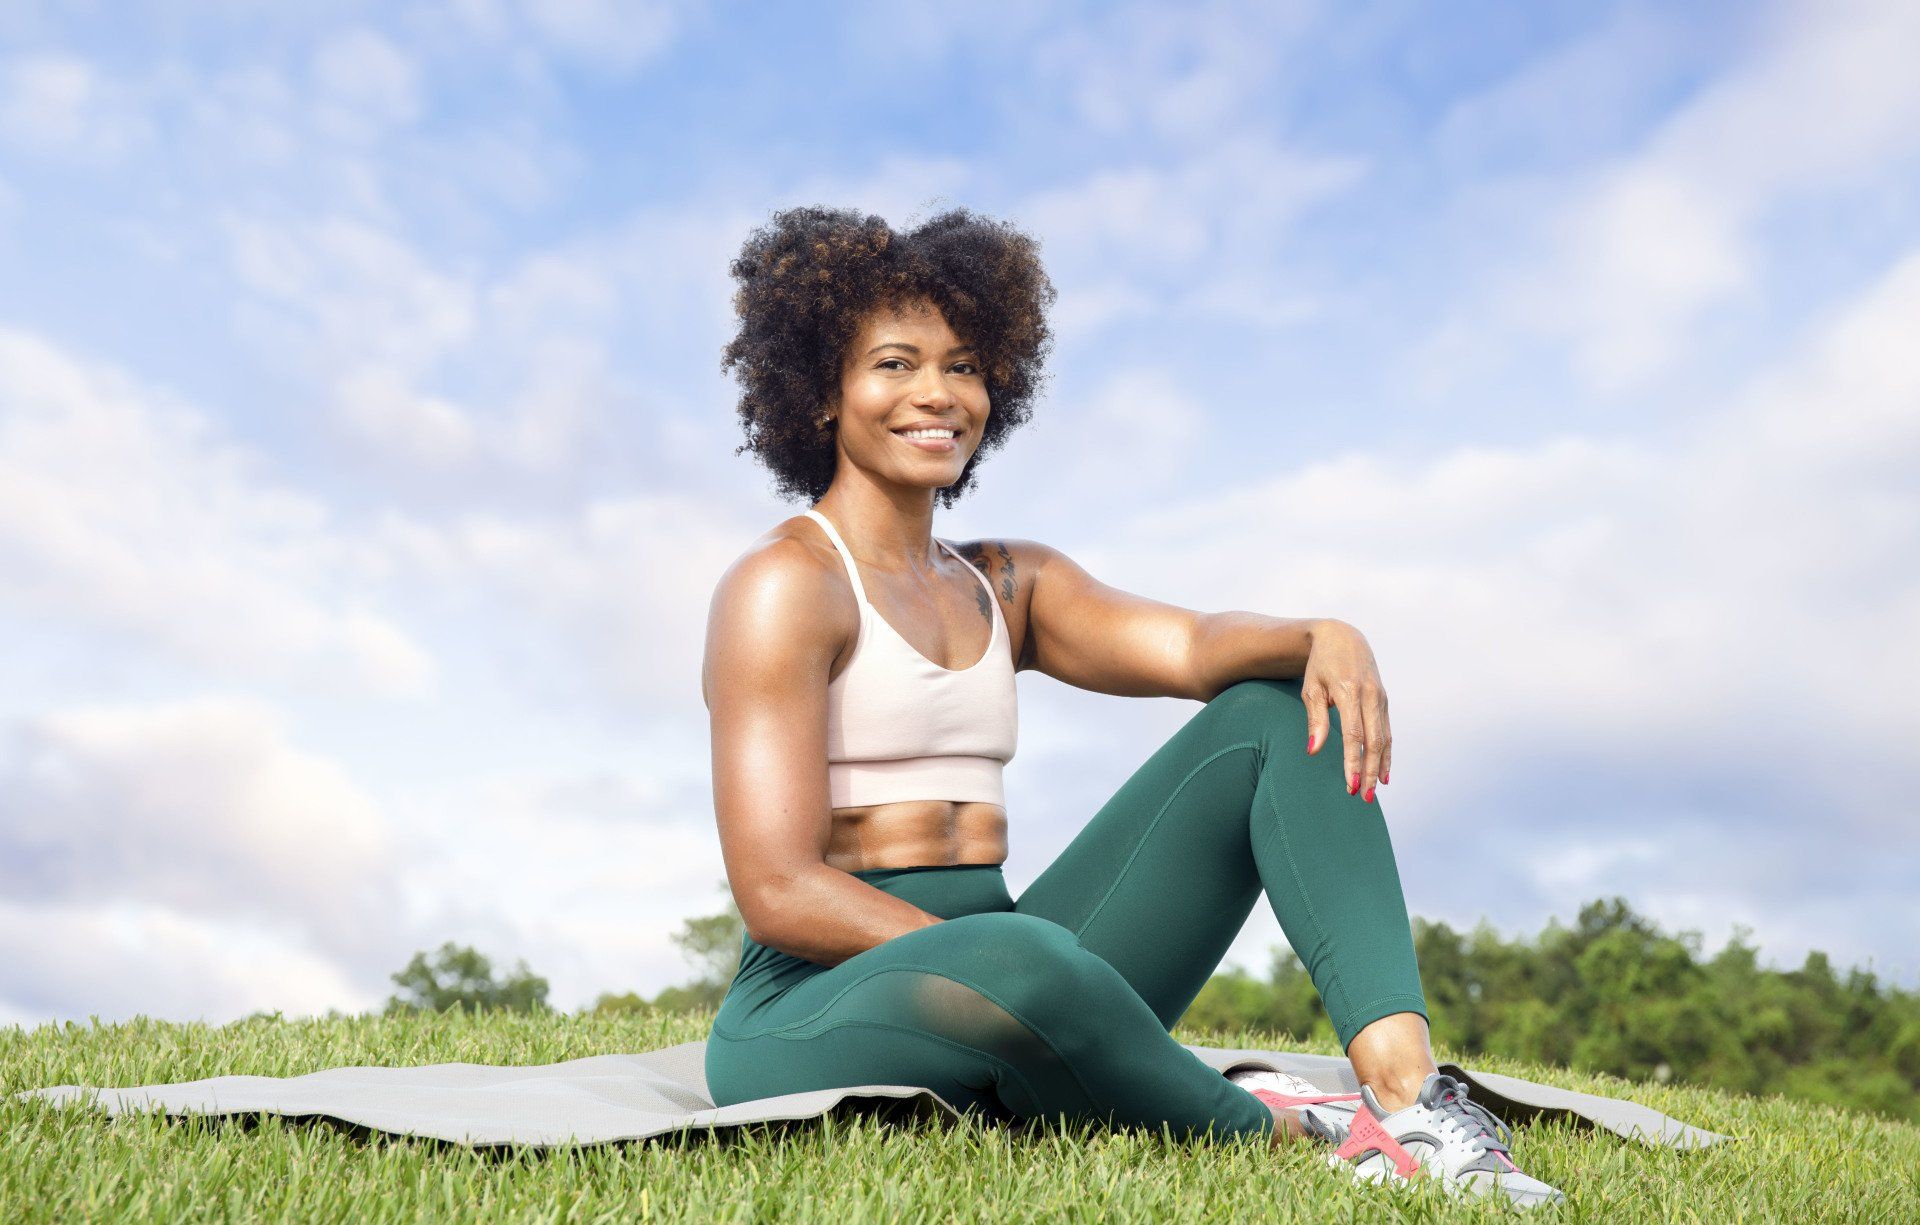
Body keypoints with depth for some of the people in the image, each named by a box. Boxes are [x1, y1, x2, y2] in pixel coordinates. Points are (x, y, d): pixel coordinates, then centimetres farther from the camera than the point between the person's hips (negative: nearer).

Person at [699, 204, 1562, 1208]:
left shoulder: (1006, 584, 16)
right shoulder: (785, 587, -6)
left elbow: (1190, 646, -3)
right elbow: (780, 893, -15)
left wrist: (1323, 637, -24)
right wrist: (1032, 968, -20)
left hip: (1001, 998, 7)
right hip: (815, 1014, -6)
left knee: (1279, 711, -3)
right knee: (1018, 961, -42)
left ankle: (1406, 1087, -22)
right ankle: (1267, 1124, -12)